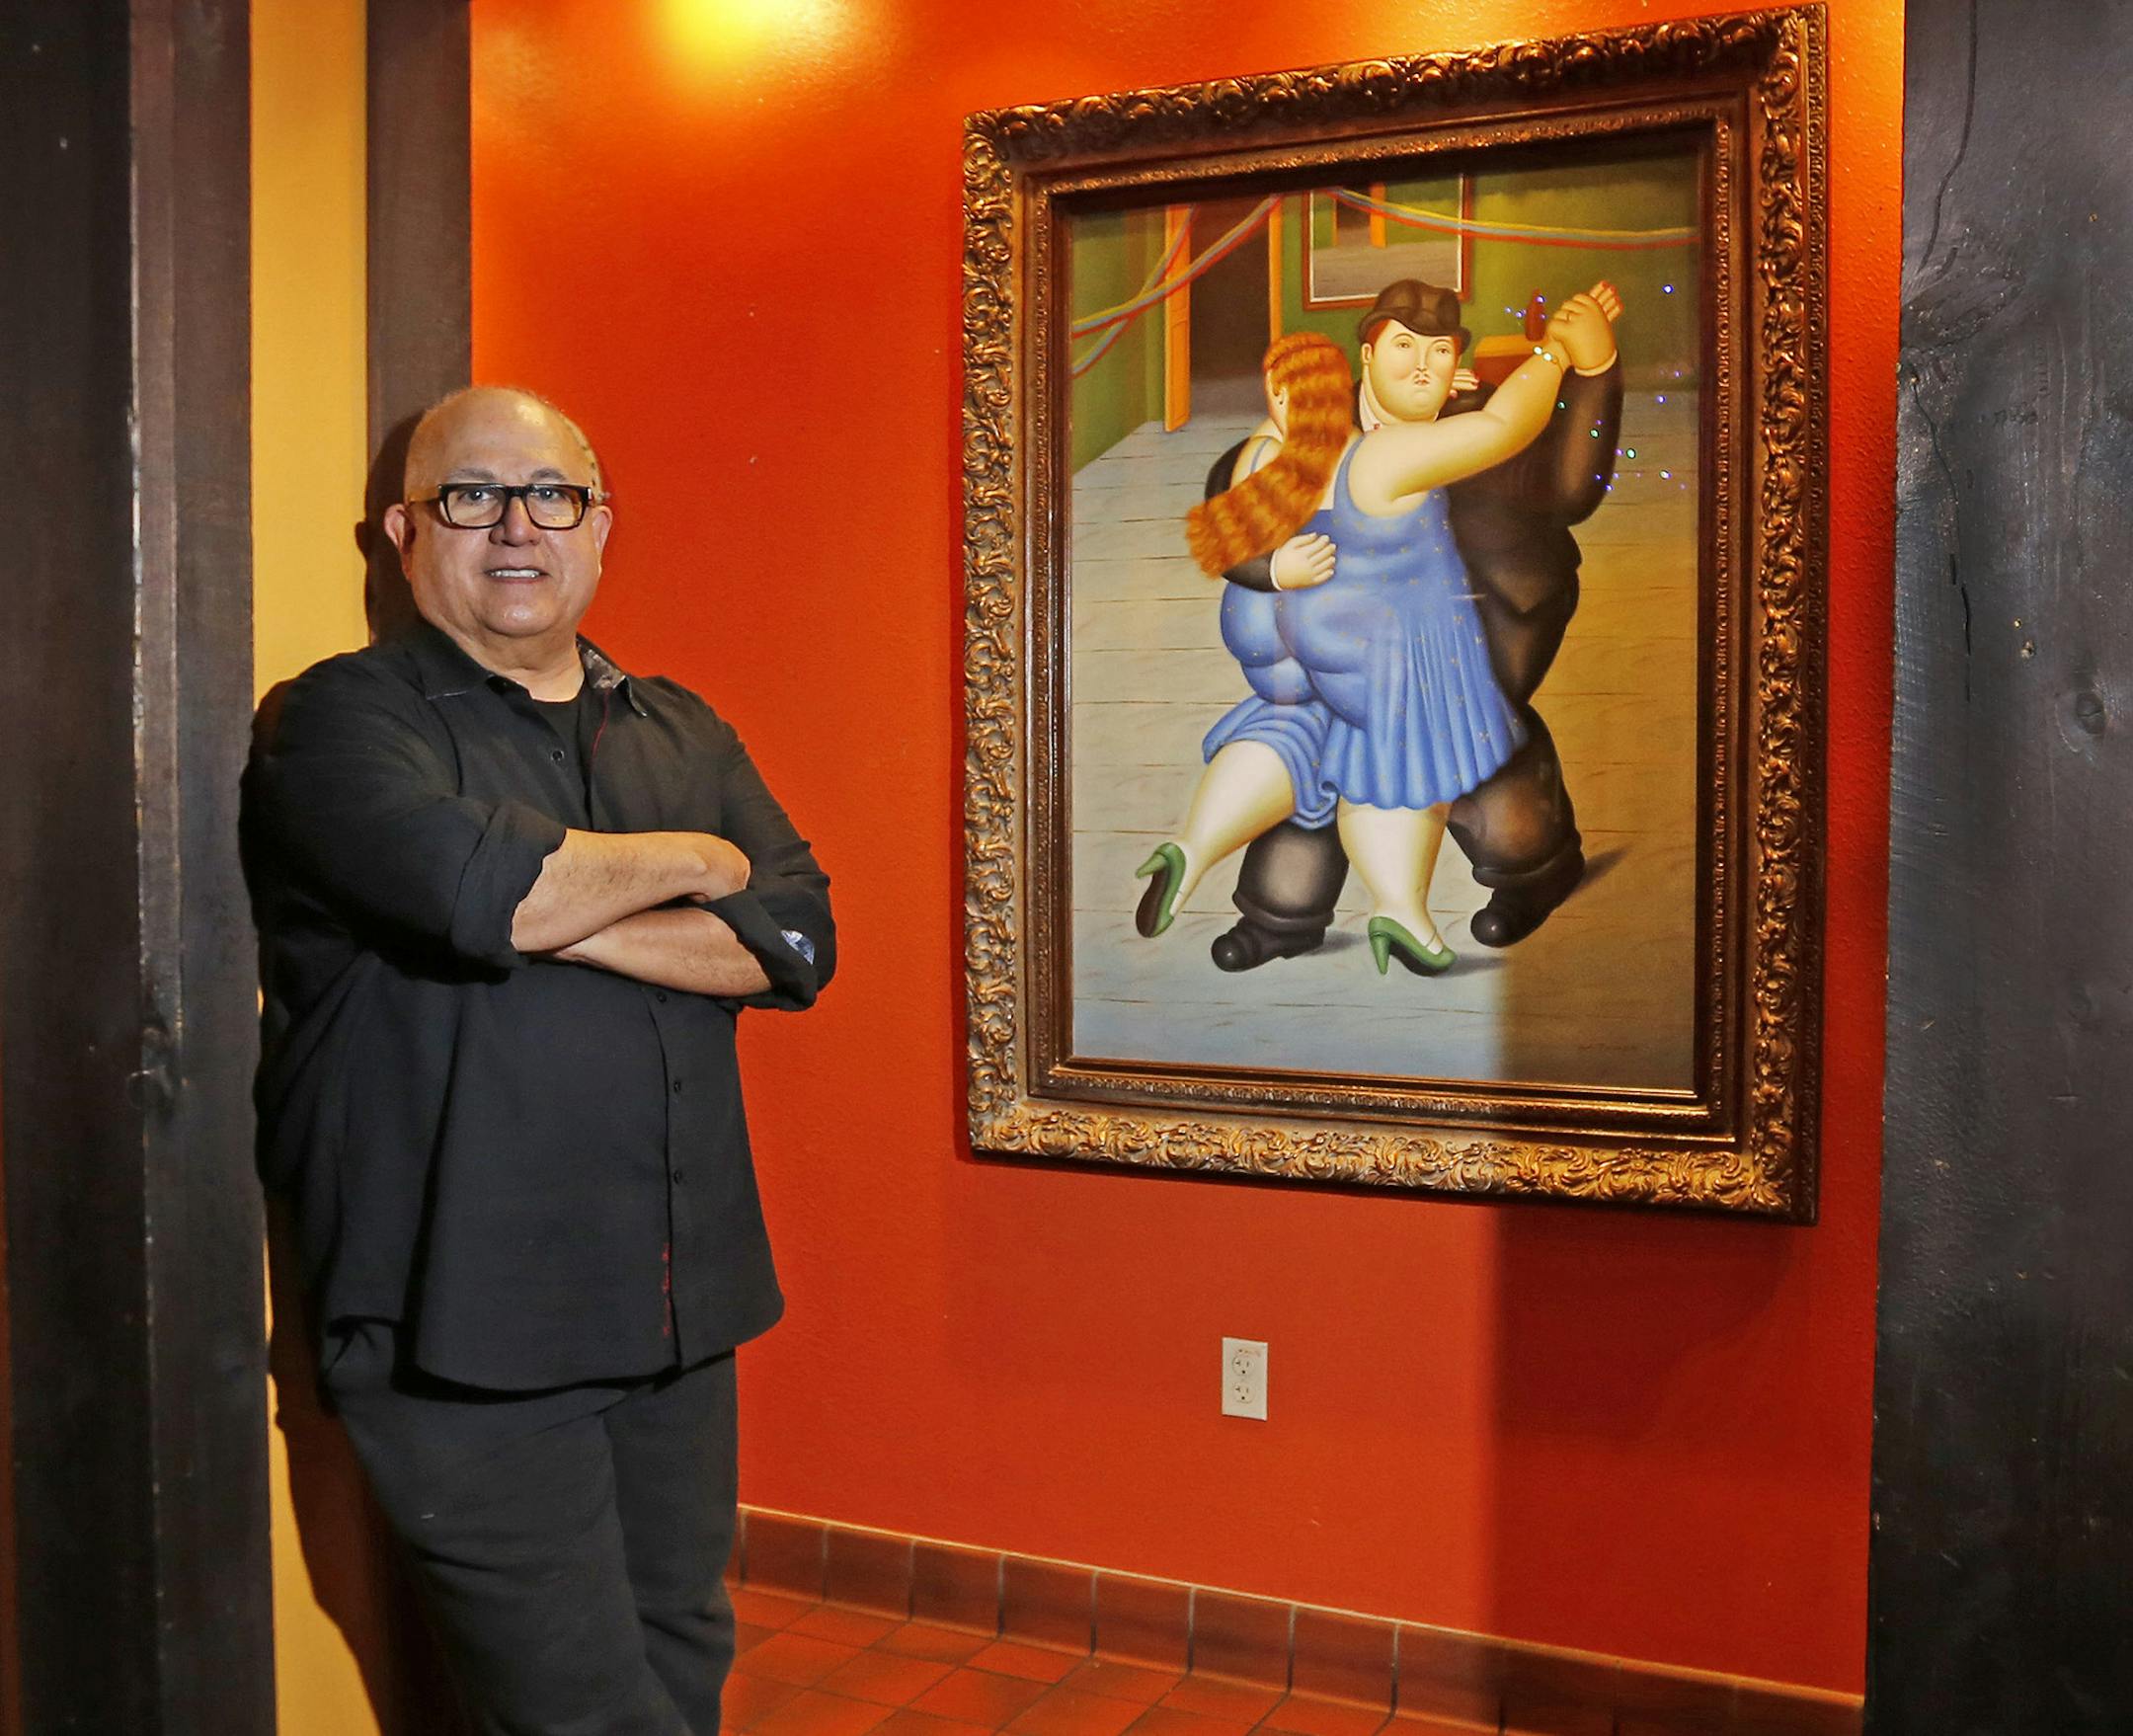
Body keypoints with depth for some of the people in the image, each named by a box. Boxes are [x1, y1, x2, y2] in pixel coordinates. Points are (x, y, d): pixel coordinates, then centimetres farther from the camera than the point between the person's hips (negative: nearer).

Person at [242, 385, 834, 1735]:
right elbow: (473, 886, -23)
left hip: (681, 1307, 6)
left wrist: (570, 925, -13)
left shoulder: (683, 731, 14)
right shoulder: (346, 717, -3)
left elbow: (799, 938, 0)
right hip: (475, 1316, -5)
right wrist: (691, 861, -6)